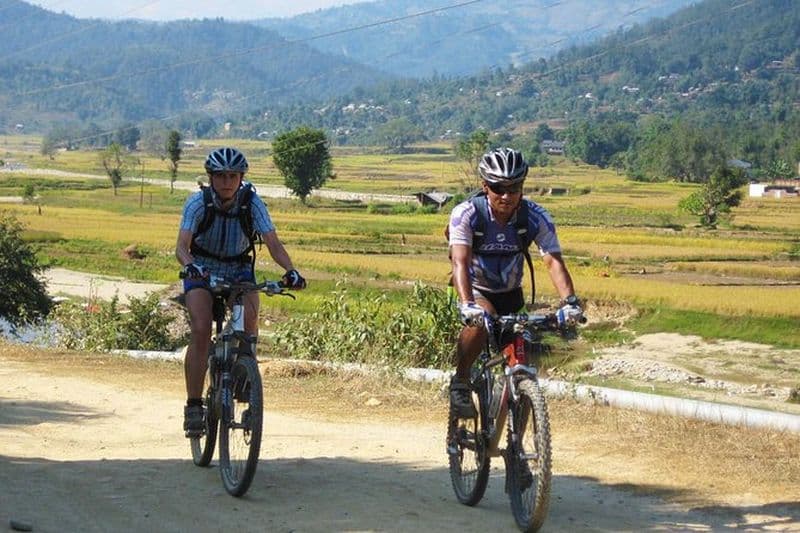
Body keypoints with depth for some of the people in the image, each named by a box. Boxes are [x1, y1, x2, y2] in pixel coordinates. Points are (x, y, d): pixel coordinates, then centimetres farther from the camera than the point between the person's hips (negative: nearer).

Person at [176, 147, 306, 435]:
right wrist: (190, 265, -53)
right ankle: (193, 406, -15)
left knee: (249, 319, -25)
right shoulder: (197, 202, -21)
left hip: (239, 270, 1)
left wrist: (291, 270, -44)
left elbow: (273, 243, -25)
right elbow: (182, 246, -30)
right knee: (200, 331, -22)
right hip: (202, 271, -1)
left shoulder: (252, 202, -18)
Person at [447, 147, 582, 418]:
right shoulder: (466, 214, -24)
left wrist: (569, 301, -45)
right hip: (477, 290, -3)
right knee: (482, 319, -36)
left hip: (511, 294, 3)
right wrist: (466, 304, -52)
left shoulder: (536, 217, -18)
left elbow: (553, 260, -28)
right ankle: (460, 382, -16)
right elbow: (460, 262, -35)